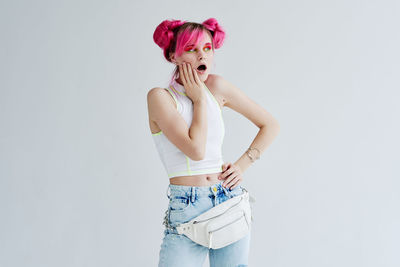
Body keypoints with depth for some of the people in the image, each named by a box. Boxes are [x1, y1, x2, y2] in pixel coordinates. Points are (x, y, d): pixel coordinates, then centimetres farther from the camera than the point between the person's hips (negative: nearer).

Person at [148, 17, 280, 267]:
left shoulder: (217, 86, 4)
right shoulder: (160, 96, -7)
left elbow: (271, 125, 11)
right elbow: (196, 149, -18)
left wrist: (242, 165, 1)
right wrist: (199, 99, -8)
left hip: (230, 201, 4)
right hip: (186, 209, -3)